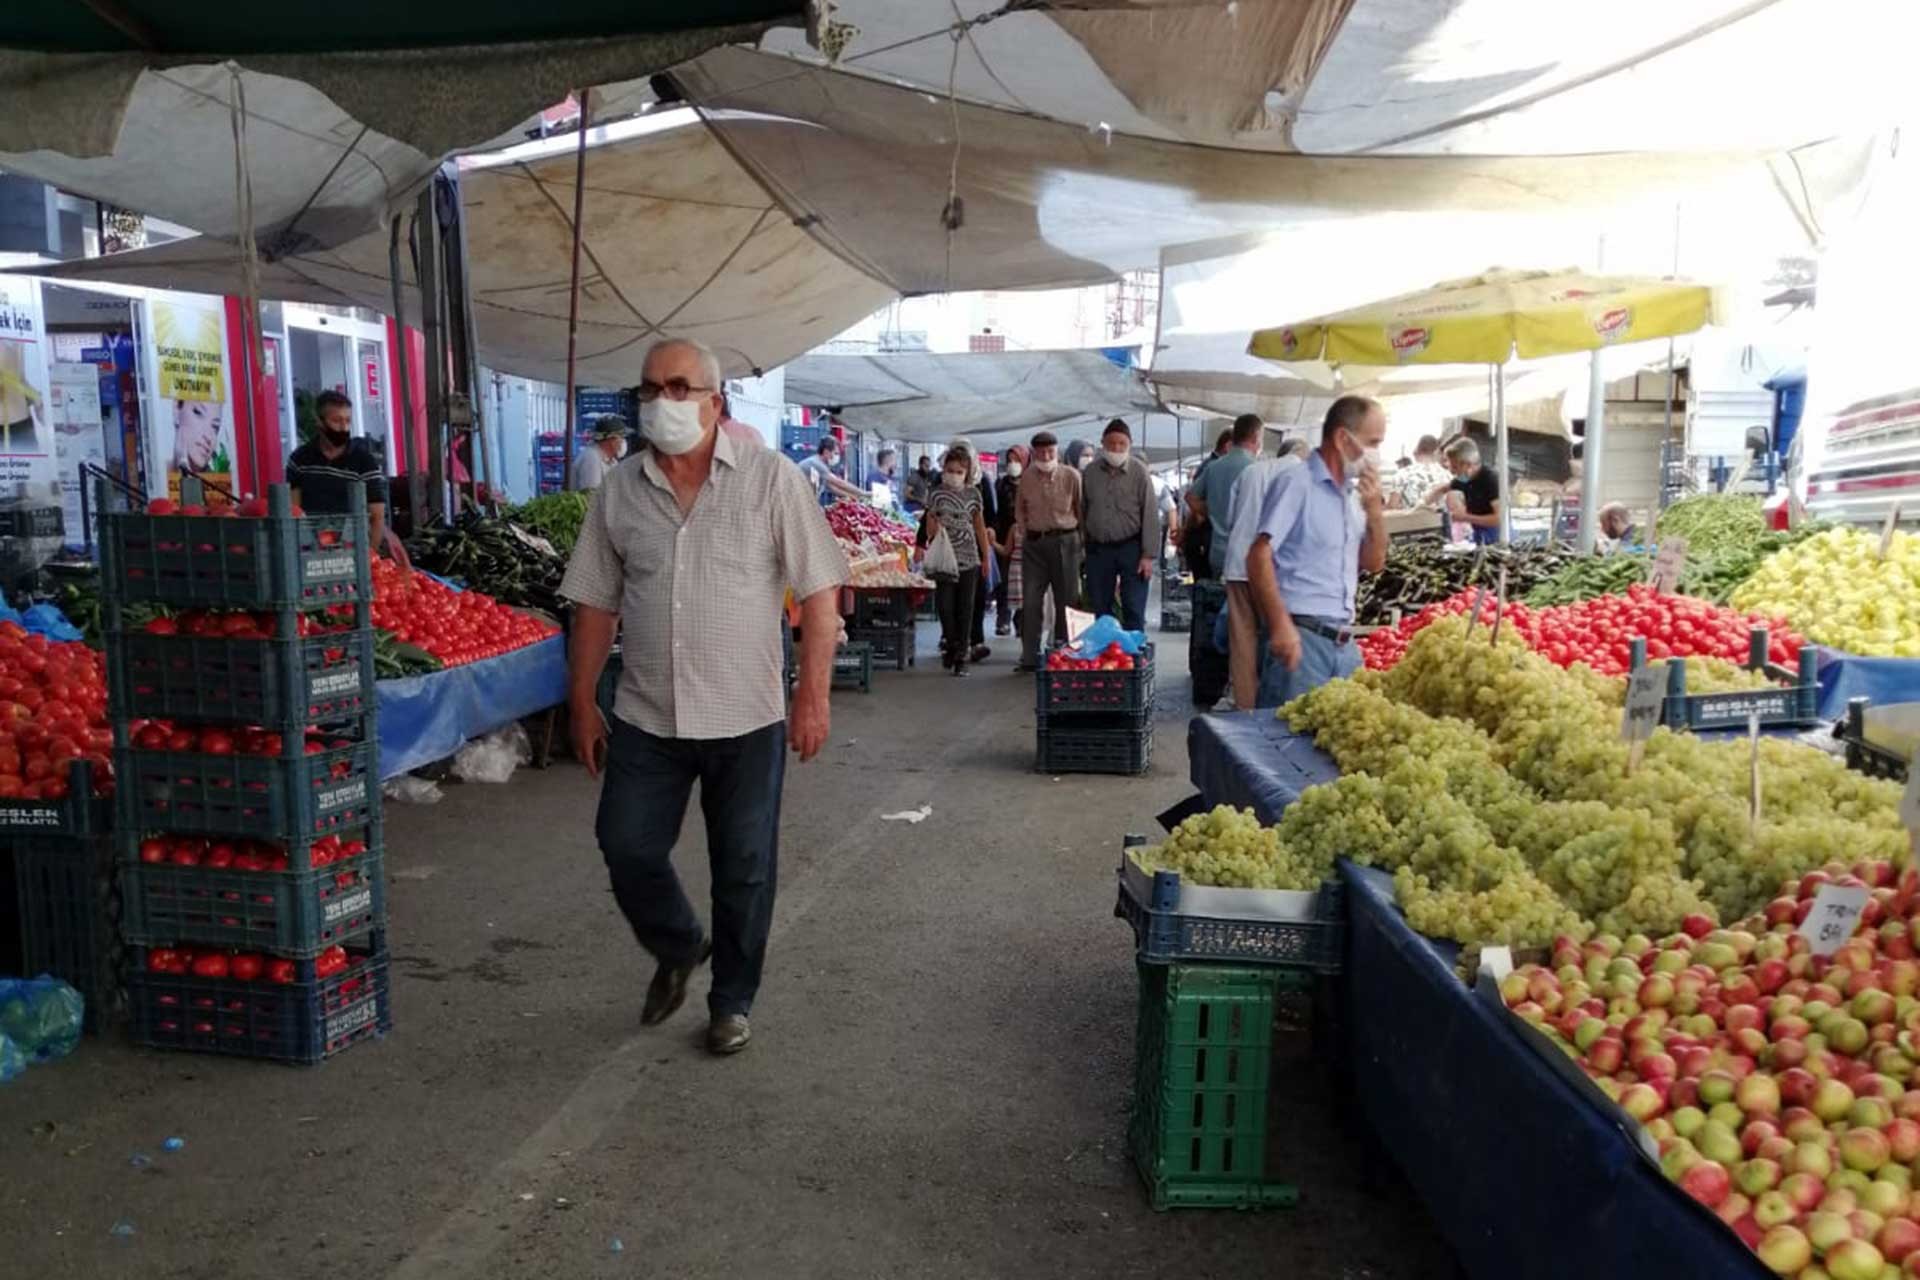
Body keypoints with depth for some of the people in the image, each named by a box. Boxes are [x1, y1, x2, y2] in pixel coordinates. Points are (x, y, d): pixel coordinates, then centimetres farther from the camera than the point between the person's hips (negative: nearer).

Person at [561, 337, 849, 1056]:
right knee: (627, 849, 7)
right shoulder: (619, 492, 4)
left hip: (747, 719, -3)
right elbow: (595, 606, 9)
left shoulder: (770, 479, -6)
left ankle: (732, 1002, 29)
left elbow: (819, 593, -7)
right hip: (646, 720, 3)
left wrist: (813, 696, -12)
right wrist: (582, 705, 7)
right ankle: (677, 950, 36)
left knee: (744, 870, 8)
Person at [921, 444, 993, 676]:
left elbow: (980, 526, 13)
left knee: (965, 607, 2)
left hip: (969, 559, 1)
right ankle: (952, 645, 20)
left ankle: (960, 657, 8)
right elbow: (929, 530, 3)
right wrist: (934, 528, -20)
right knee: (945, 605, -4)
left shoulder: (973, 493, 7)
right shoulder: (937, 495, 1)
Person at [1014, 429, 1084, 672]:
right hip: (1034, 543, 3)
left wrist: (1082, 540, 0)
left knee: (1066, 601, 4)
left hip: (1064, 541, -2)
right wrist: (1025, 534, 9)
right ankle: (1029, 657, 6)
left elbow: (1082, 510, 1)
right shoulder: (1026, 479, 5)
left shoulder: (1071, 476, -4)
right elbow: (1019, 510, 18)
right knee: (1030, 602, 1)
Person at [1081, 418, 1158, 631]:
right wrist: (1082, 548, 5)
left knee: (1134, 611, -2)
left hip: (1131, 548, -3)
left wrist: (1148, 555, -11)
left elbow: (1150, 515, -7)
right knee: (1098, 609, 9)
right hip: (1098, 549, 3)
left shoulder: (1139, 472, -5)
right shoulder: (1090, 472, 5)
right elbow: (1082, 510, 10)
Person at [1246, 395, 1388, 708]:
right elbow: (1258, 557, -15)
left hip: (1344, 642, 8)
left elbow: (1374, 564, 21)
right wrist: (1280, 626, -22)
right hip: (1301, 636, -8)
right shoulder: (1297, 482, -8)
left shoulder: (1352, 493, 17)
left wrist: (1375, 510, 5)